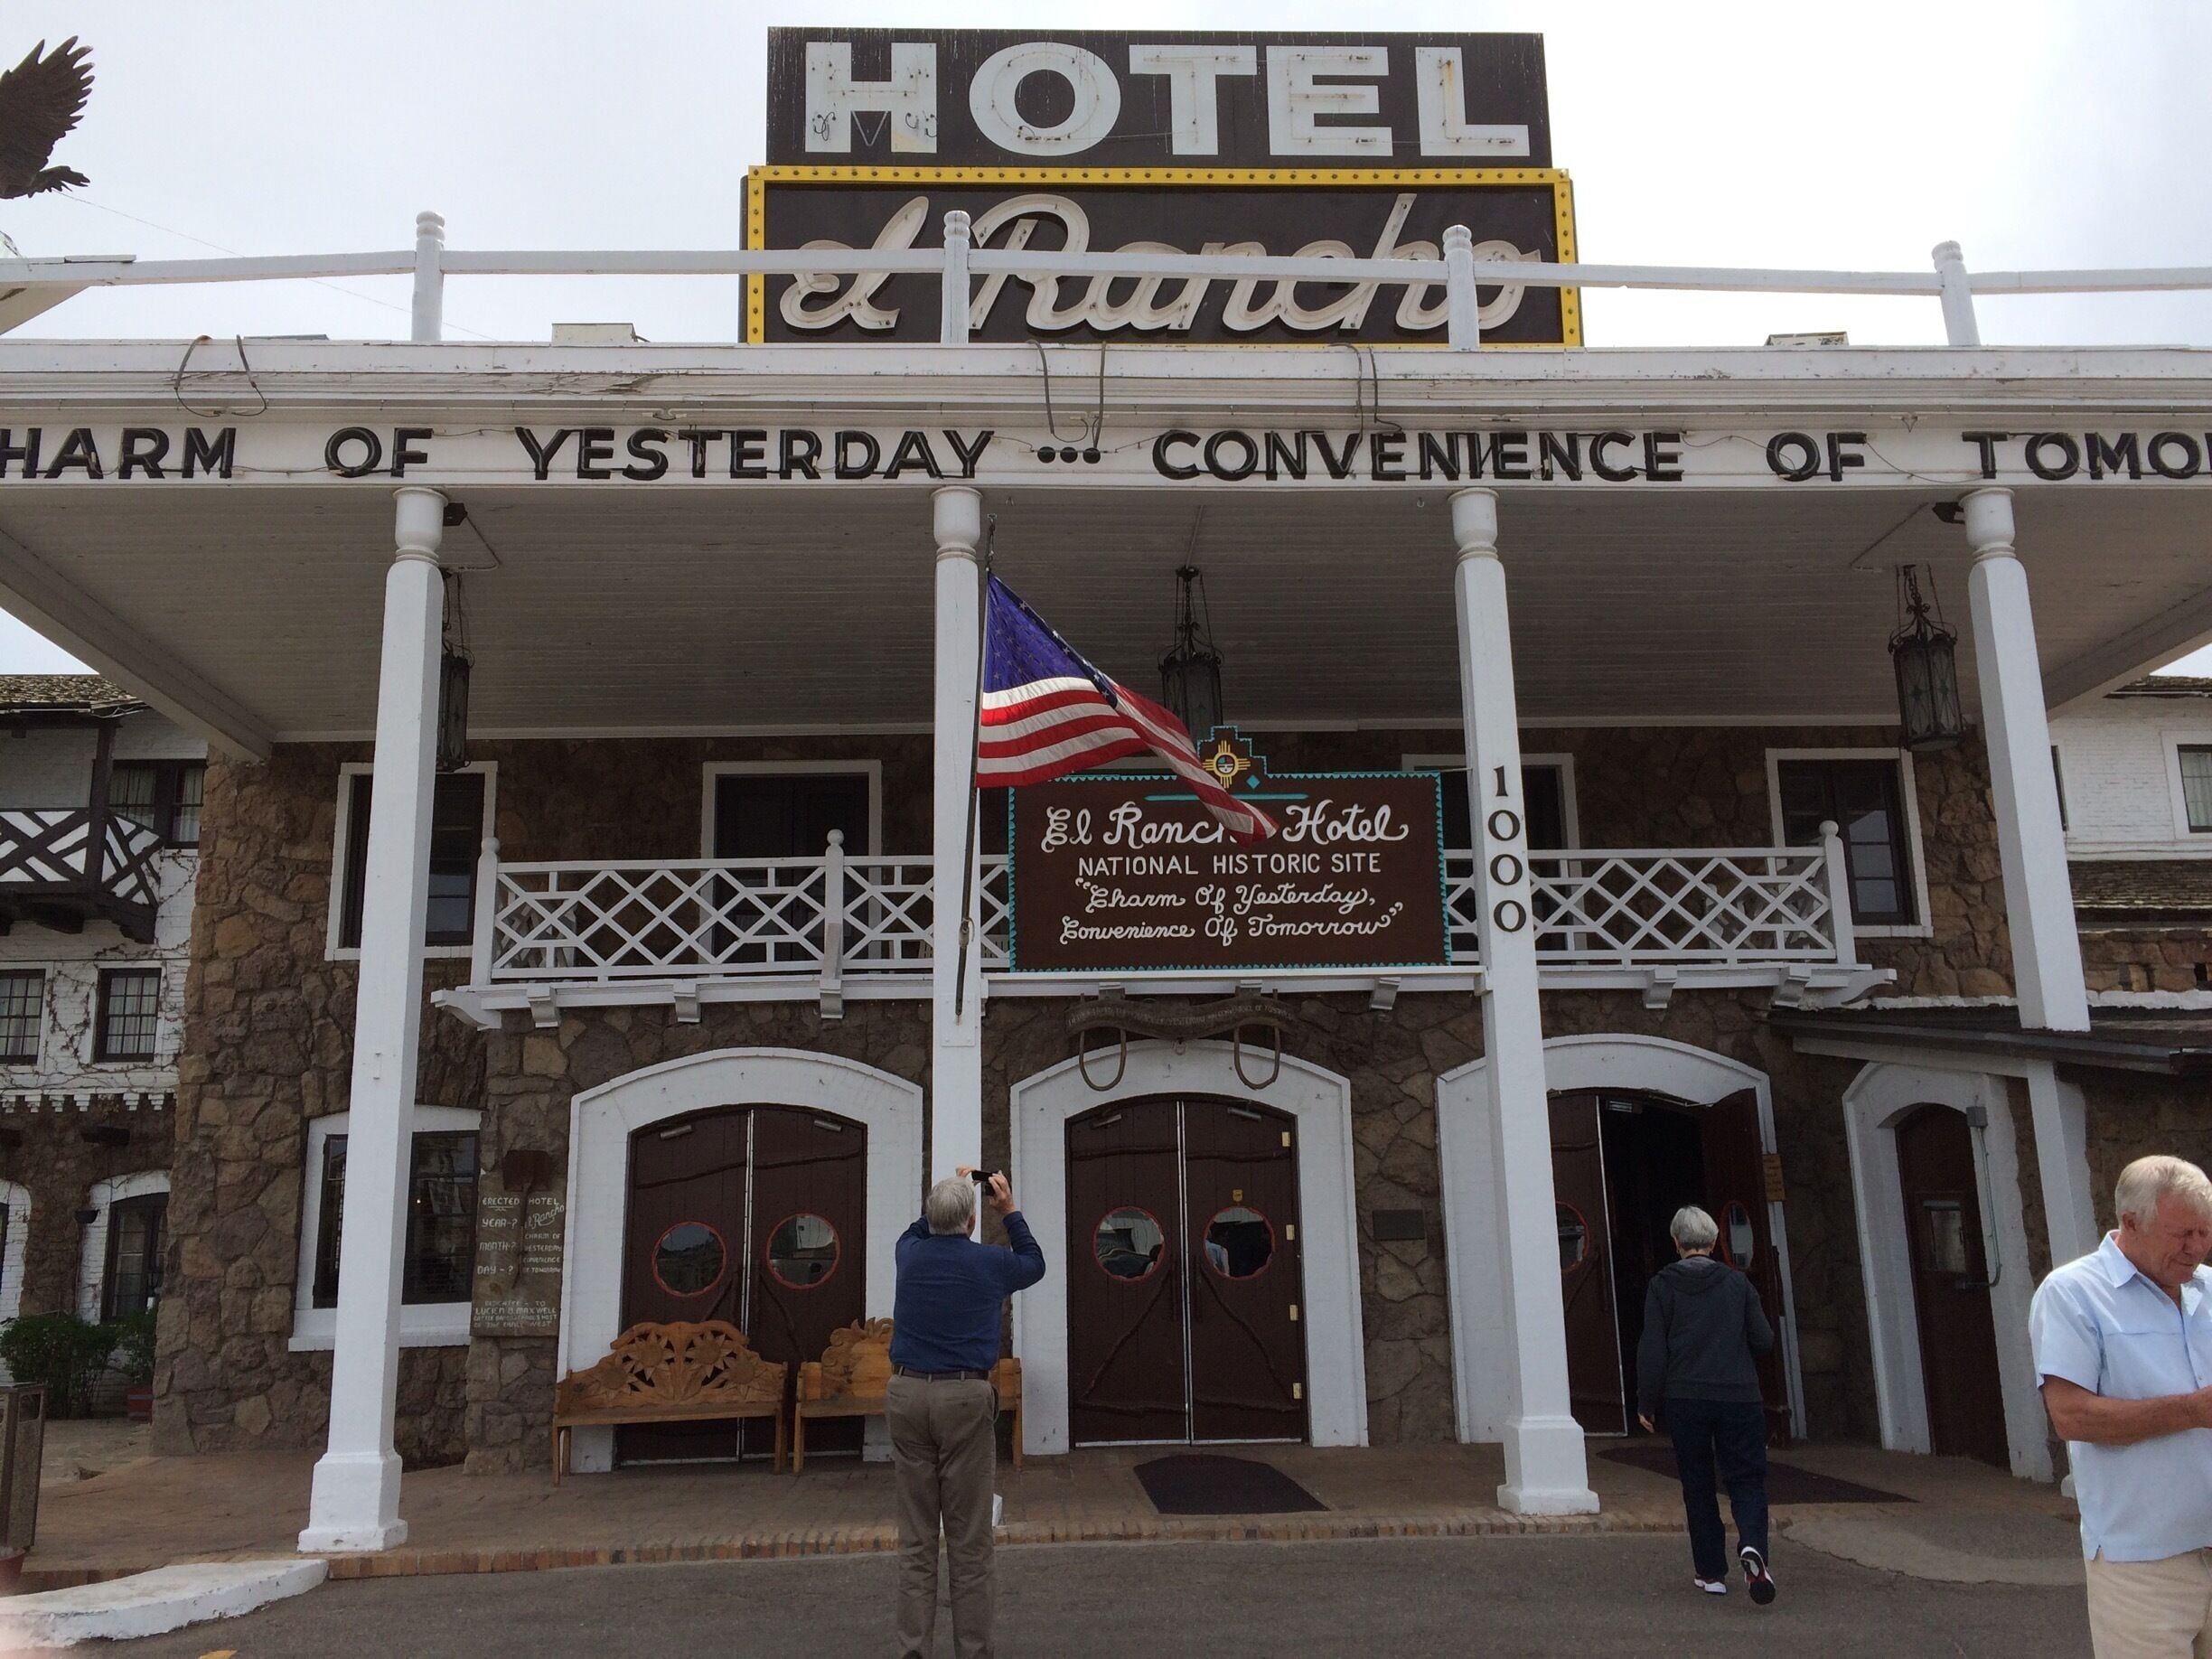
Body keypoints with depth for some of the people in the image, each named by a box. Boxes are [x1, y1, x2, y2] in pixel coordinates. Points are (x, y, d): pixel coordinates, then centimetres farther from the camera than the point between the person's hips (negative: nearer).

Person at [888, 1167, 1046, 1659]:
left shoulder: (910, 1255, 5)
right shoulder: (990, 1263, -2)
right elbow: (1034, 1264, 21)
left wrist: (949, 1191, 37)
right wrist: (1009, 1211, 25)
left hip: (907, 1394, 3)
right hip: (965, 1399, -3)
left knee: (916, 1537, 7)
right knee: (969, 1540, 2)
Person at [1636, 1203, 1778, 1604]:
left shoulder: (1662, 1286, -3)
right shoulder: (1737, 1282, 2)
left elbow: (1652, 1349, -5)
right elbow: (1764, 1340, 3)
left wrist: (1646, 1402, 2)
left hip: (1684, 1400, 0)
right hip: (1739, 1397, 0)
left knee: (1697, 1485, 11)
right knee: (1746, 1479, 5)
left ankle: (1710, 1572, 14)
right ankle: (1752, 1545, -22)